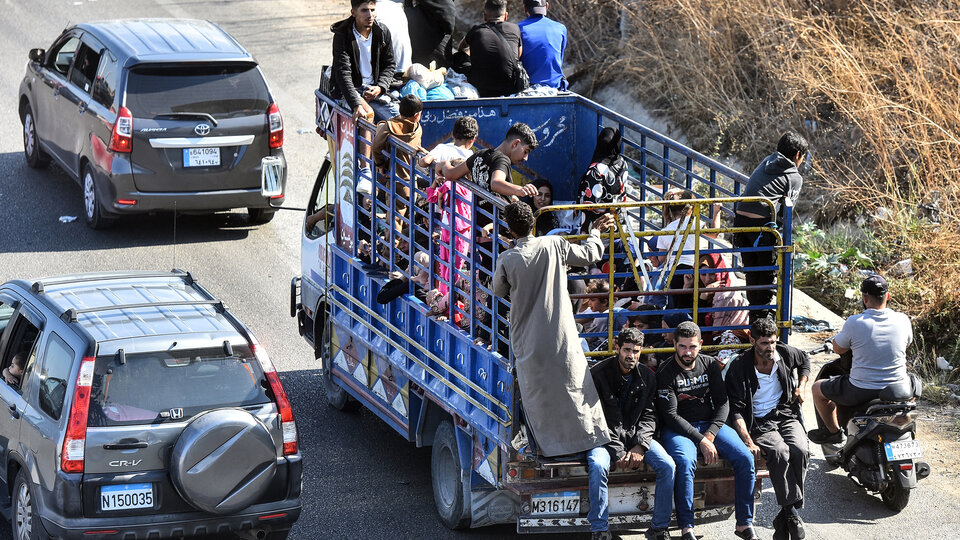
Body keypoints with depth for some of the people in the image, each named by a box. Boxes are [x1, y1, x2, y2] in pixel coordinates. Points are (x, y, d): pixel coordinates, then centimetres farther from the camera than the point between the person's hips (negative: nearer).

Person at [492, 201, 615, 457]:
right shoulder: (555, 245, -7)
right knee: (573, 387, 11)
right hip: (561, 335, 1)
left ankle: (548, 445, 13)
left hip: (528, 340, -1)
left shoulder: (507, 260, -12)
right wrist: (596, 232, 29)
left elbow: (499, 290, 8)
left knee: (537, 393, 10)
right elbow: (590, 254, 9)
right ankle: (588, 436, 18)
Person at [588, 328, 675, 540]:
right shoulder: (598, 374, -9)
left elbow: (649, 416, 3)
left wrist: (640, 446, -16)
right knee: (598, 466, -36)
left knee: (668, 466, -20)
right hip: (606, 435, -4)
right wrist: (617, 451, -19)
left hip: (636, 434, 4)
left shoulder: (647, 377, 5)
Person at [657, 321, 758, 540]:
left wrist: (710, 435, -12)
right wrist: (700, 441, -20)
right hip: (678, 429, -4)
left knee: (745, 458, -18)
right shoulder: (666, 373, -8)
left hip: (710, 424, 4)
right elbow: (670, 415, -13)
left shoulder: (710, 365, 6)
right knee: (685, 462, -37)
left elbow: (722, 403, 5)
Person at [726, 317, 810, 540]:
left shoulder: (786, 353, 2)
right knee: (780, 452, -35)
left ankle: (784, 517, -23)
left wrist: (801, 386, 12)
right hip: (758, 423, -3)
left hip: (786, 415, 3)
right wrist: (748, 441, -23)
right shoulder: (739, 367, -9)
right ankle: (791, 512, -30)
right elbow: (736, 410, -11)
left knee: (799, 451, -30)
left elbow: (804, 361, 29)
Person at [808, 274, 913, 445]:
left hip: (861, 391, -4)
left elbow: (838, 349, -1)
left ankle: (833, 432, 34)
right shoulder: (902, 320, -7)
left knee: (818, 389, 21)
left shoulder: (854, 323, -18)